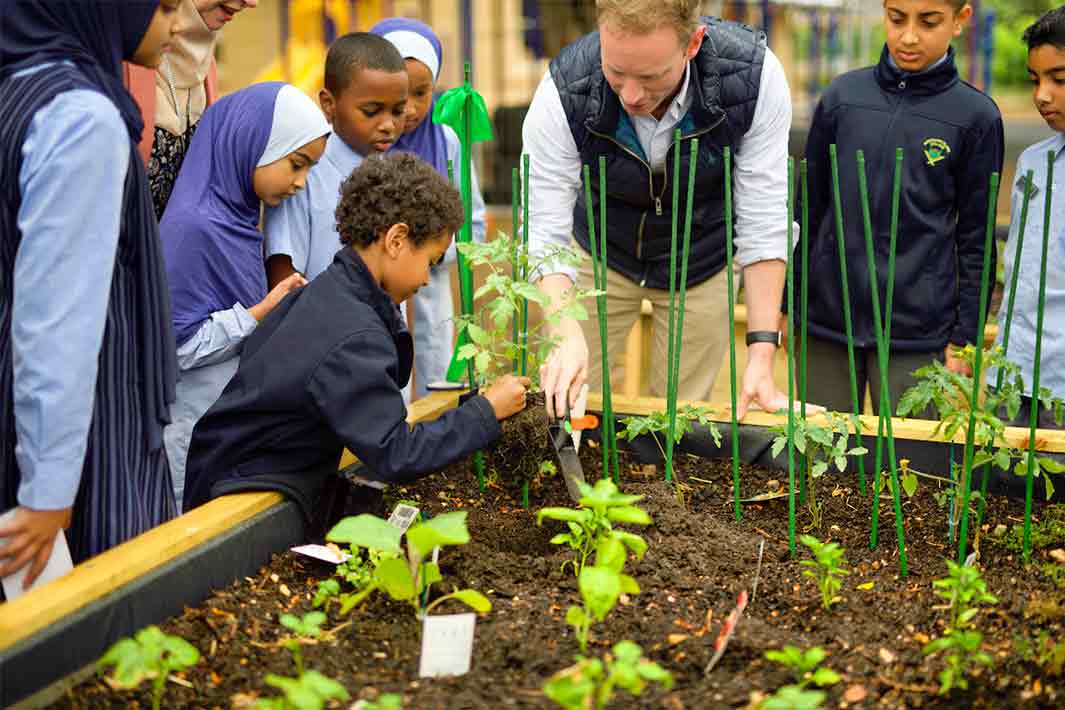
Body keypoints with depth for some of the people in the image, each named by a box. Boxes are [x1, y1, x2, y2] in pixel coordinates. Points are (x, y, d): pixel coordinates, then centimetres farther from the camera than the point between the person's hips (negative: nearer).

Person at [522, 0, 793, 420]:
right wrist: (567, 334, -44)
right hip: (601, 257, 0)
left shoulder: (753, 76, -30)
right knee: (562, 408, 5)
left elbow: (764, 224, -23)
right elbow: (545, 233, -27)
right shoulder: (562, 93, -30)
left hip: (701, 263, 0)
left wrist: (762, 352, -28)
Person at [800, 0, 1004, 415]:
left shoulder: (976, 116, -2)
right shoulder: (841, 96, 4)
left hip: (918, 336, -2)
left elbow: (975, 240, 2)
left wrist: (964, 338, 1)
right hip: (825, 323, 2)